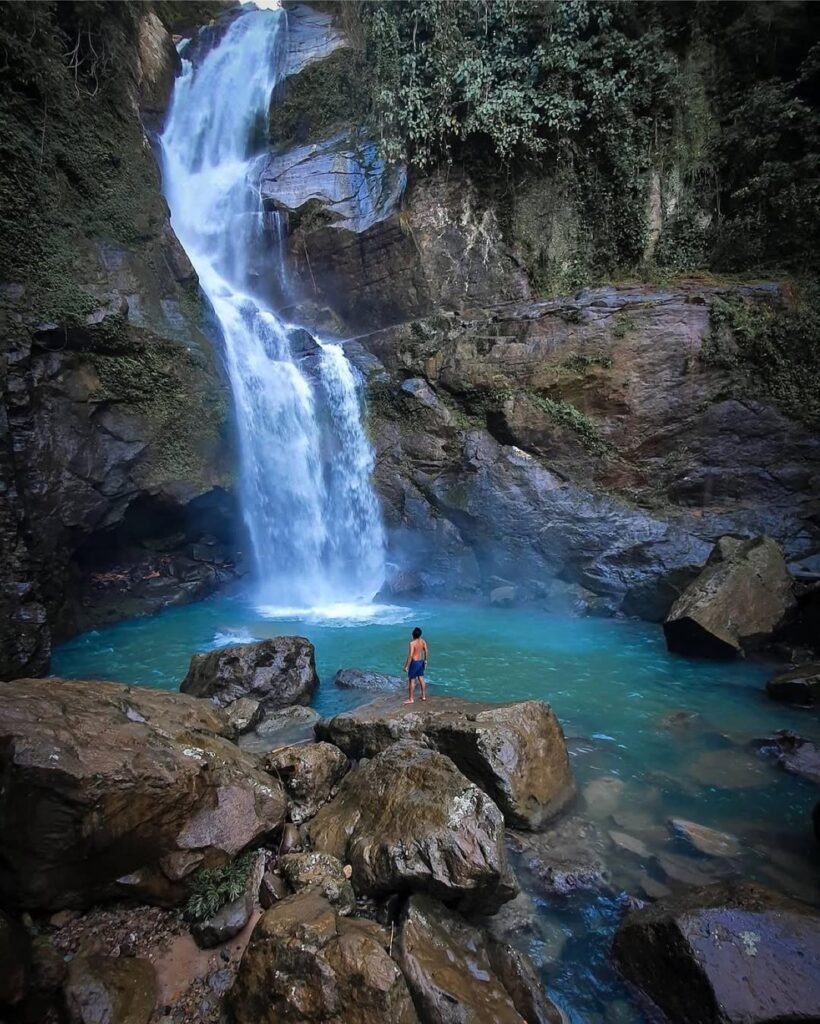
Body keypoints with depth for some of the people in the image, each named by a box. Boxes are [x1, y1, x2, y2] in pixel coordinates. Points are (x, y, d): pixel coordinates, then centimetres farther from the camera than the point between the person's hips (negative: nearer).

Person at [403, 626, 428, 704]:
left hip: (414, 662, -7)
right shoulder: (423, 641, -3)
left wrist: (406, 666, -17)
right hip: (421, 662, 7)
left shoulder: (412, 643, -22)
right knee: (421, 678, 17)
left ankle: (411, 699, 9)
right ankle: (424, 696, 27)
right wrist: (425, 661, 18)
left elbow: (410, 655, -23)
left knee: (412, 680, 3)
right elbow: (426, 652, 3)